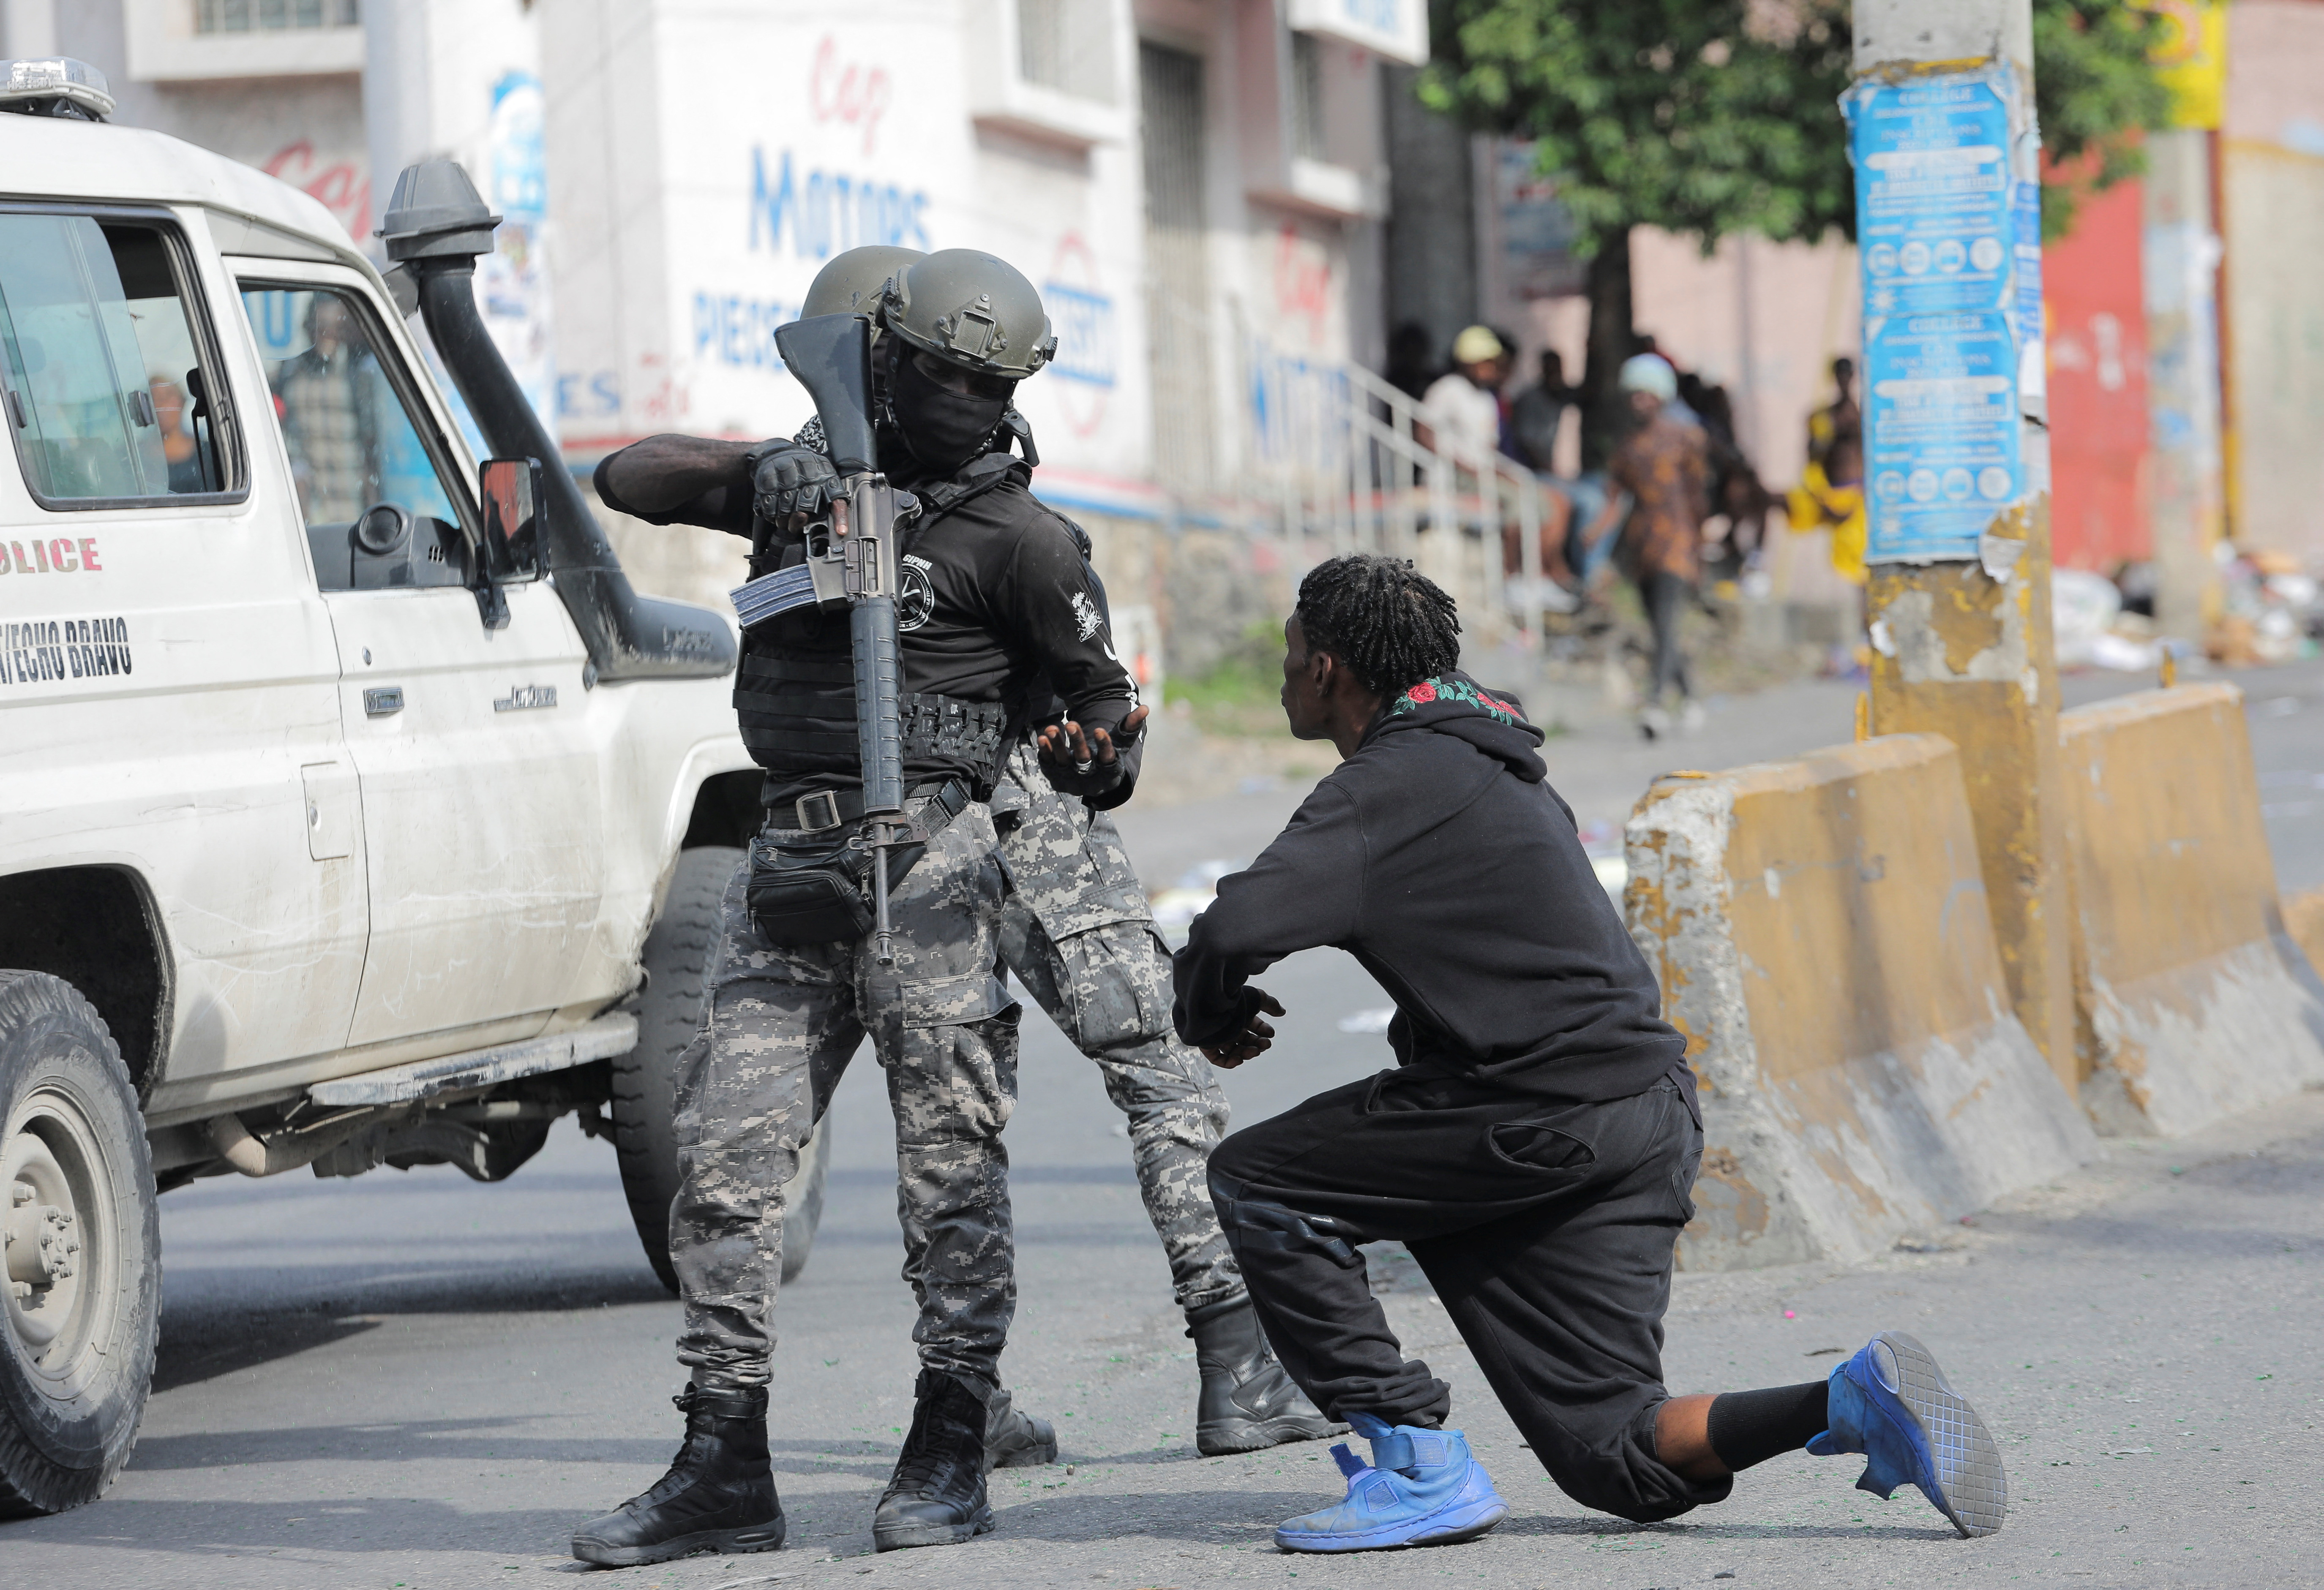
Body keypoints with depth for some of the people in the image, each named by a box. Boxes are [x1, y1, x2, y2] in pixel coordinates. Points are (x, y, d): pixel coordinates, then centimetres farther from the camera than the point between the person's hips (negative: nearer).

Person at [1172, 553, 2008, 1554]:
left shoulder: (1394, 782, -7)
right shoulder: (1493, 766, 25)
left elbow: (1236, 929, -19)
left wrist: (1210, 1014, 3)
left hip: (1549, 1121, -9)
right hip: (1647, 1119, 9)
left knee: (1253, 1180, 6)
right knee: (1618, 1462, 9)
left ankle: (1418, 1468, 1)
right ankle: (1853, 1402, -10)